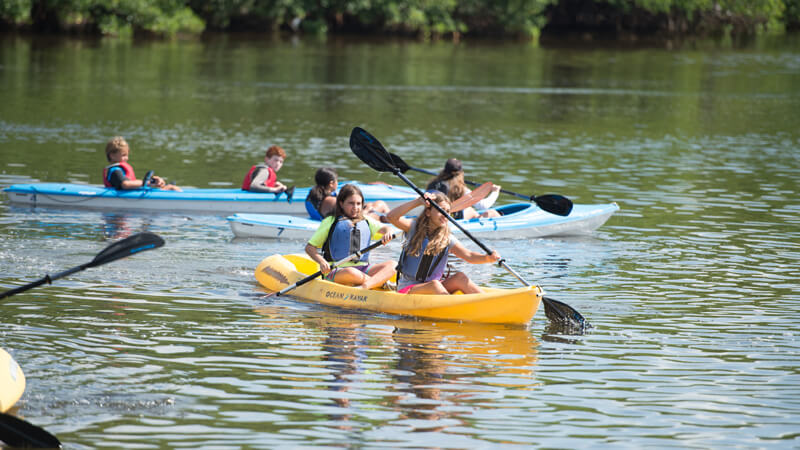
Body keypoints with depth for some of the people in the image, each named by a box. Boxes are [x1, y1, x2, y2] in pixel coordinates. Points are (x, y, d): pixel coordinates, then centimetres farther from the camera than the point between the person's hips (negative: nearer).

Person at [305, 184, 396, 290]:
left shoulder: (367, 222, 20)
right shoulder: (330, 222, 7)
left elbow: (384, 228, 5)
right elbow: (310, 247, 4)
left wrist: (388, 233, -21)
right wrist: (322, 262, -15)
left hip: (362, 269, 5)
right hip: (336, 272, -5)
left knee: (391, 265, -19)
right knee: (351, 273, -40)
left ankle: (366, 286, -44)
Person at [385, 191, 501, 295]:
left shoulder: (448, 239, 2)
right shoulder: (414, 228, -3)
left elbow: (469, 256, -11)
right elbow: (391, 217, -20)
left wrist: (488, 258, -32)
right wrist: (418, 202, -26)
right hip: (408, 288, -3)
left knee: (460, 277, -20)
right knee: (434, 284, -31)